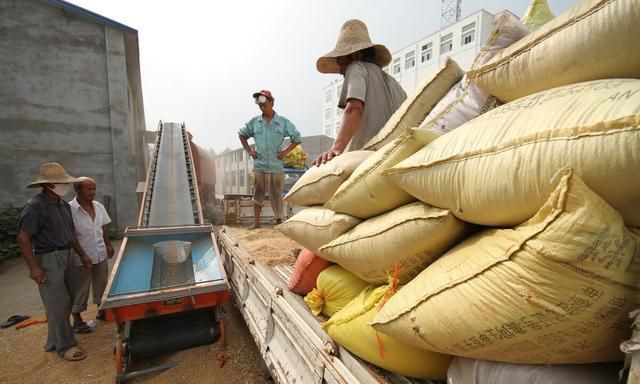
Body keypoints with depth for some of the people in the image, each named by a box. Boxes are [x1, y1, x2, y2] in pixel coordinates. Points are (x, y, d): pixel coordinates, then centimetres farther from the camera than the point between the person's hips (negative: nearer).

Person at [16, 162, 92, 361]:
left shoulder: (64, 205, 9)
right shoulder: (35, 207, -15)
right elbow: (23, 238, -16)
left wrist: (82, 255, 18)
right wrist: (33, 267, -19)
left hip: (67, 256, 8)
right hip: (48, 260, -8)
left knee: (66, 301, 14)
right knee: (58, 303, -1)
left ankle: (54, 342, 31)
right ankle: (65, 345, 13)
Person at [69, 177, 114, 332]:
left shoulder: (99, 207, 2)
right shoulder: (69, 209, -16)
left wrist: (108, 245, 12)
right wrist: (80, 254, -18)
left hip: (100, 254, 6)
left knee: (102, 285, 18)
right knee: (80, 290, 9)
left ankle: (102, 311, 36)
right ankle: (77, 320, 26)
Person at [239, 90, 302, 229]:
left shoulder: (283, 122, -1)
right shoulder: (254, 122, 5)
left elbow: (297, 138, 4)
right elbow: (242, 134, 19)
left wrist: (286, 151, -5)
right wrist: (248, 150, 8)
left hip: (276, 166, -2)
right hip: (259, 166, 2)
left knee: (276, 195, 4)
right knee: (258, 194, 7)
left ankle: (279, 221, 16)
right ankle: (256, 222, 17)